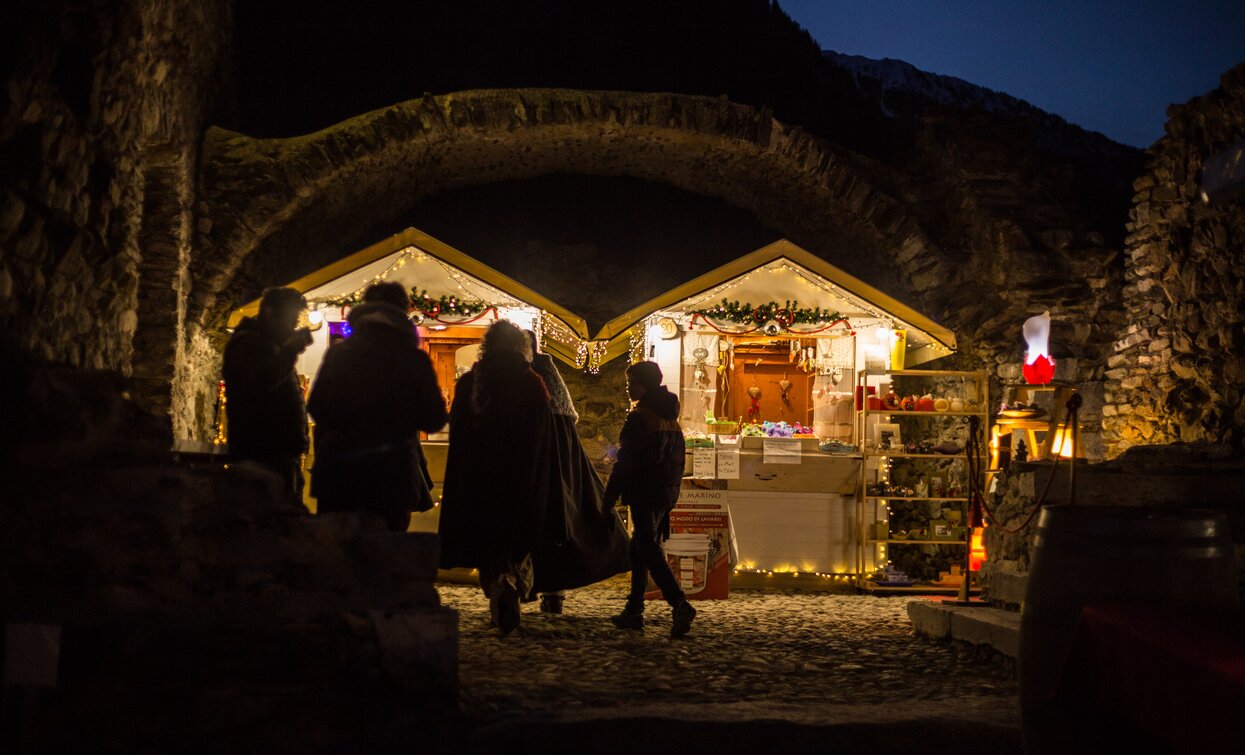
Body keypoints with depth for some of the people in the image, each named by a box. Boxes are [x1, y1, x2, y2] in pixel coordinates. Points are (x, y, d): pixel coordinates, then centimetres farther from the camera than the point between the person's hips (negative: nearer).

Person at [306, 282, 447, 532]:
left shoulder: (338, 354, -3)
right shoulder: (414, 359, -7)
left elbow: (316, 409, 2)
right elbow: (434, 421, -3)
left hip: (337, 473, 2)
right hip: (392, 473, -1)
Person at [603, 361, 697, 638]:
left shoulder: (639, 418, -12)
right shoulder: (671, 419, 14)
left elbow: (625, 462, -15)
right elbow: (678, 461, 17)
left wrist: (609, 498, -12)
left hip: (643, 494, -9)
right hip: (665, 494, 9)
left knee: (649, 550, -12)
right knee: (639, 548, 17)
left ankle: (680, 605, -27)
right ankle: (634, 611, 19)